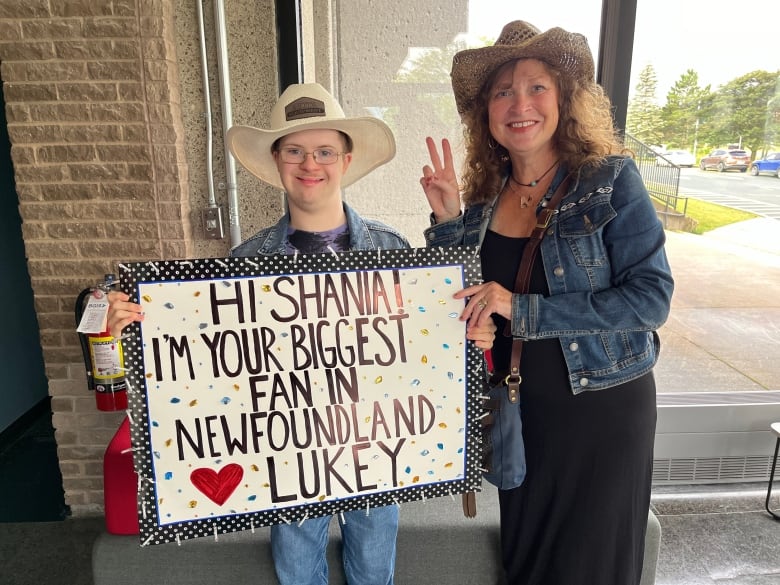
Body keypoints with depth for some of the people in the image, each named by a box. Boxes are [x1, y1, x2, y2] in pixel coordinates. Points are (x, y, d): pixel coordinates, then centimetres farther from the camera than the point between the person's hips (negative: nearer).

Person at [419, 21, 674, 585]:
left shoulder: (611, 180, -12)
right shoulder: (485, 194, -1)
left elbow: (652, 297, -18)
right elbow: (456, 301, 4)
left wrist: (524, 309, -25)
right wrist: (448, 220, -11)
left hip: (602, 406, -3)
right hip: (519, 407, 4)